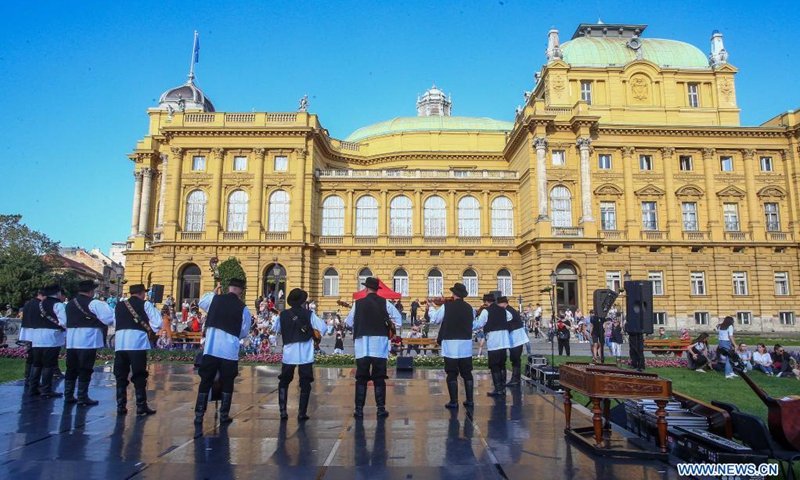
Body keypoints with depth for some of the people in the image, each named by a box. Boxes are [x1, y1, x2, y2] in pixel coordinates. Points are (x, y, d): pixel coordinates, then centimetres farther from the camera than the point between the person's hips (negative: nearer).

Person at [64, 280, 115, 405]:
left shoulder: (70, 304, 15)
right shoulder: (94, 303, -10)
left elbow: (66, 321, 19)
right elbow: (110, 317, -14)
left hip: (71, 340, 7)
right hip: (87, 340, -7)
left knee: (71, 368, 13)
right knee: (85, 369, -2)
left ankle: (68, 395, 18)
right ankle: (82, 397, 1)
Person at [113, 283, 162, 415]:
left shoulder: (119, 305, 16)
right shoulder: (145, 304, 3)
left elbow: (115, 323, 21)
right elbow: (158, 322, -2)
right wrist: (150, 328, 15)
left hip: (120, 342, 4)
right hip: (137, 341, -4)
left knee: (121, 375, 11)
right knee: (139, 375, 2)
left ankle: (121, 406, 12)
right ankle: (141, 406, 4)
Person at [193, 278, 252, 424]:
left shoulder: (214, 299, 1)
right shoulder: (243, 308, -5)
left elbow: (201, 302, 25)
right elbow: (244, 332, 2)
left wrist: (213, 292, 34)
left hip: (211, 348, 2)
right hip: (230, 350, -2)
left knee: (205, 381, 10)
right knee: (227, 383, 10)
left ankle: (199, 415, 13)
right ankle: (224, 415, 16)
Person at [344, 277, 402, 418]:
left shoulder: (358, 303, 1)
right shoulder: (385, 303, 0)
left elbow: (348, 323, 10)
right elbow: (398, 321, 0)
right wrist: (388, 328, 15)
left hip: (362, 344, 0)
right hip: (379, 343, 0)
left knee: (361, 378, 6)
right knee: (379, 378, 6)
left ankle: (359, 409, 6)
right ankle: (381, 408, 6)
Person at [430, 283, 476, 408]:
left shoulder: (446, 307, -9)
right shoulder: (470, 308, 2)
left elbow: (434, 320, 4)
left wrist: (430, 309, 22)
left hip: (450, 345, -3)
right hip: (466, 345, 3)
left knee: (452, 374, 3)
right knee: (467, 373, 12)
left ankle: (454, 401, 4)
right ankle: (470, 400, 16)